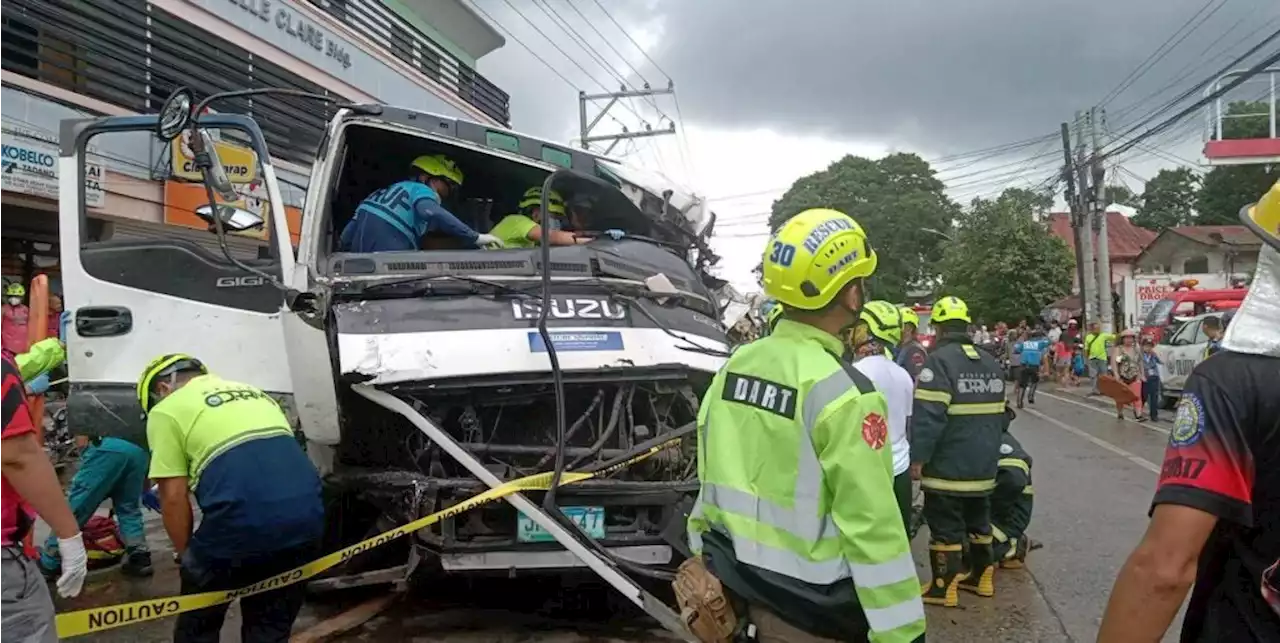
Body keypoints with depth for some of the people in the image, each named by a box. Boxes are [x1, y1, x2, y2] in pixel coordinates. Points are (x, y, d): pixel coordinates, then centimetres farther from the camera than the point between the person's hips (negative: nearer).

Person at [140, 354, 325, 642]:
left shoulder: (167, 410, 12)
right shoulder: (255, 394, 30)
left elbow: (173, 497, 5)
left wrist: (184, 553, 19)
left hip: (241, 520, -5)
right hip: (307, 516, 6)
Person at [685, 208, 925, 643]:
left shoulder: (735, 366, -1)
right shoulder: (843, 393, -22)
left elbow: (709, 480, 7)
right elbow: (873, 531, -22)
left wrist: (704, 558, 18)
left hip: (735, 586, 6)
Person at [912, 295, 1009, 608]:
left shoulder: (939, 360, -15)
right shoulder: (990, 363, 11)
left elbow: (927, 415, -21)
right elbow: (1001, 414, 17)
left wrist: (918, 456, -17)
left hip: (948, 464, -7)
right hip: (983, 464, 8)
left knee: (945, 526, 0)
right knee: (979, 519, 20)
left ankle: (944, 587, 6)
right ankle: (982, 575, 30)